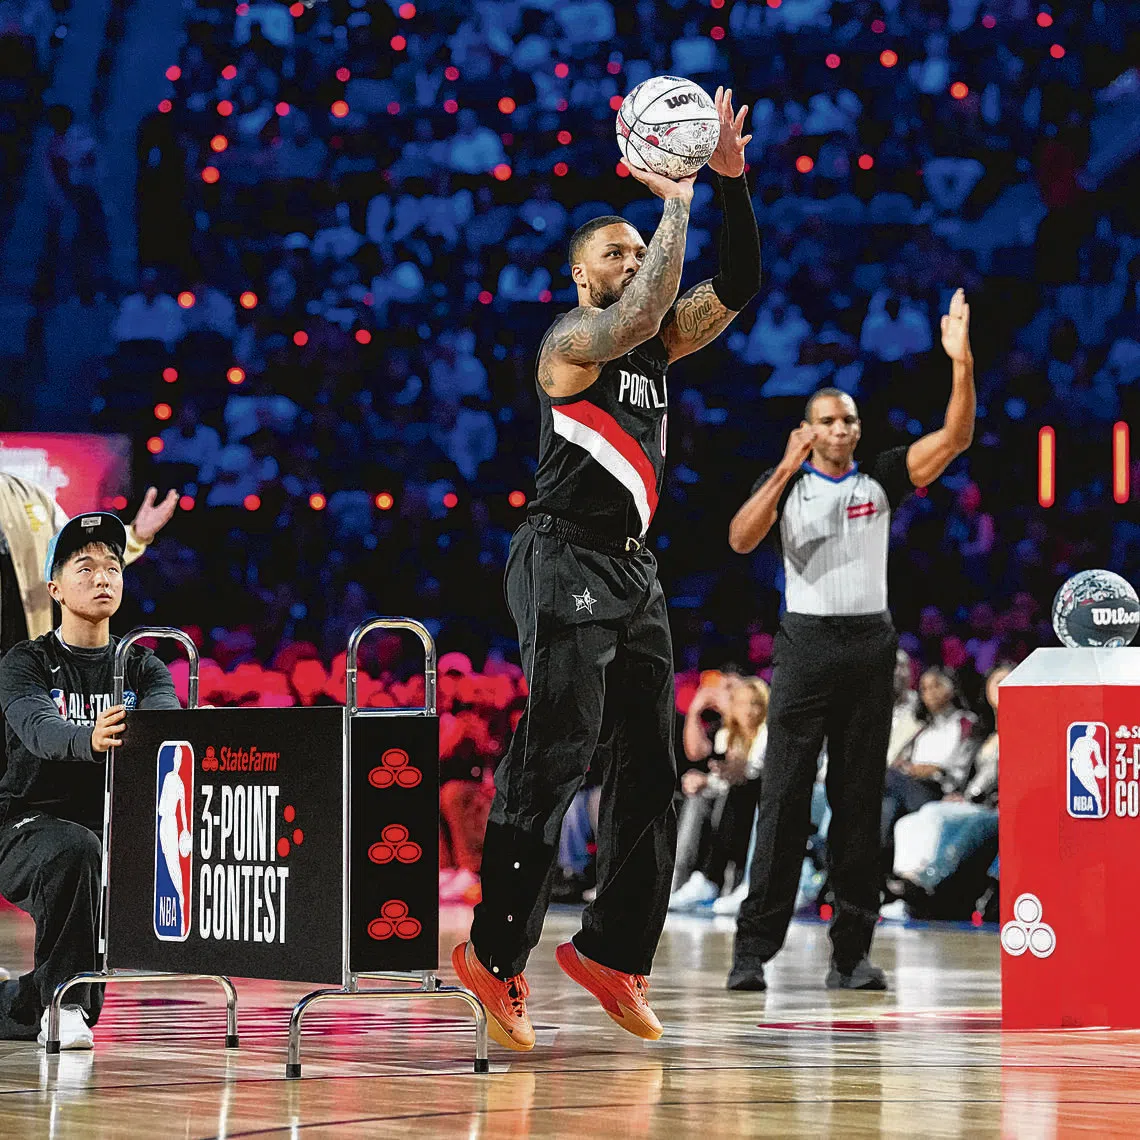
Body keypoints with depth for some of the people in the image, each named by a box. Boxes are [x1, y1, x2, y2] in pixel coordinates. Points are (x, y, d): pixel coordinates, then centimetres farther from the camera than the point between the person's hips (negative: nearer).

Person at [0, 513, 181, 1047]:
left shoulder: (143, 667, 8)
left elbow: (167, 713, -15)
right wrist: (90, 739, -48)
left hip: (116, 830, 5)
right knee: (75, 848, -36)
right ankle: (65, 1002, -25)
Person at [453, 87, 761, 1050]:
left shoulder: (659, 343, 16)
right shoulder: (572, 340, -7)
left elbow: (735, 291, 7)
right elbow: (641, 315, -26)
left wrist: (734, 182, -3)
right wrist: (677, 201, -24)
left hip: (632, 568, 9)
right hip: (566, 563, -9)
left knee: (650, 770, 7)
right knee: (553, 760, -14)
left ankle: (612, 953, 14)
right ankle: (495, 959, -12)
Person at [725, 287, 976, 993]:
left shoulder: (881, 477, 9)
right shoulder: (787, 481, 5)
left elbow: (955, 438, -1)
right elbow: (741, 540, -10)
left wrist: (962, 362, -13)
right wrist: (785, 471, -18)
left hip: (871, 644, 2)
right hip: (806, 641, -2)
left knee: (861, 801, 3)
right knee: (786, 797, -6)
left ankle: (853, 953, 6)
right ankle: (754, 948, -6)